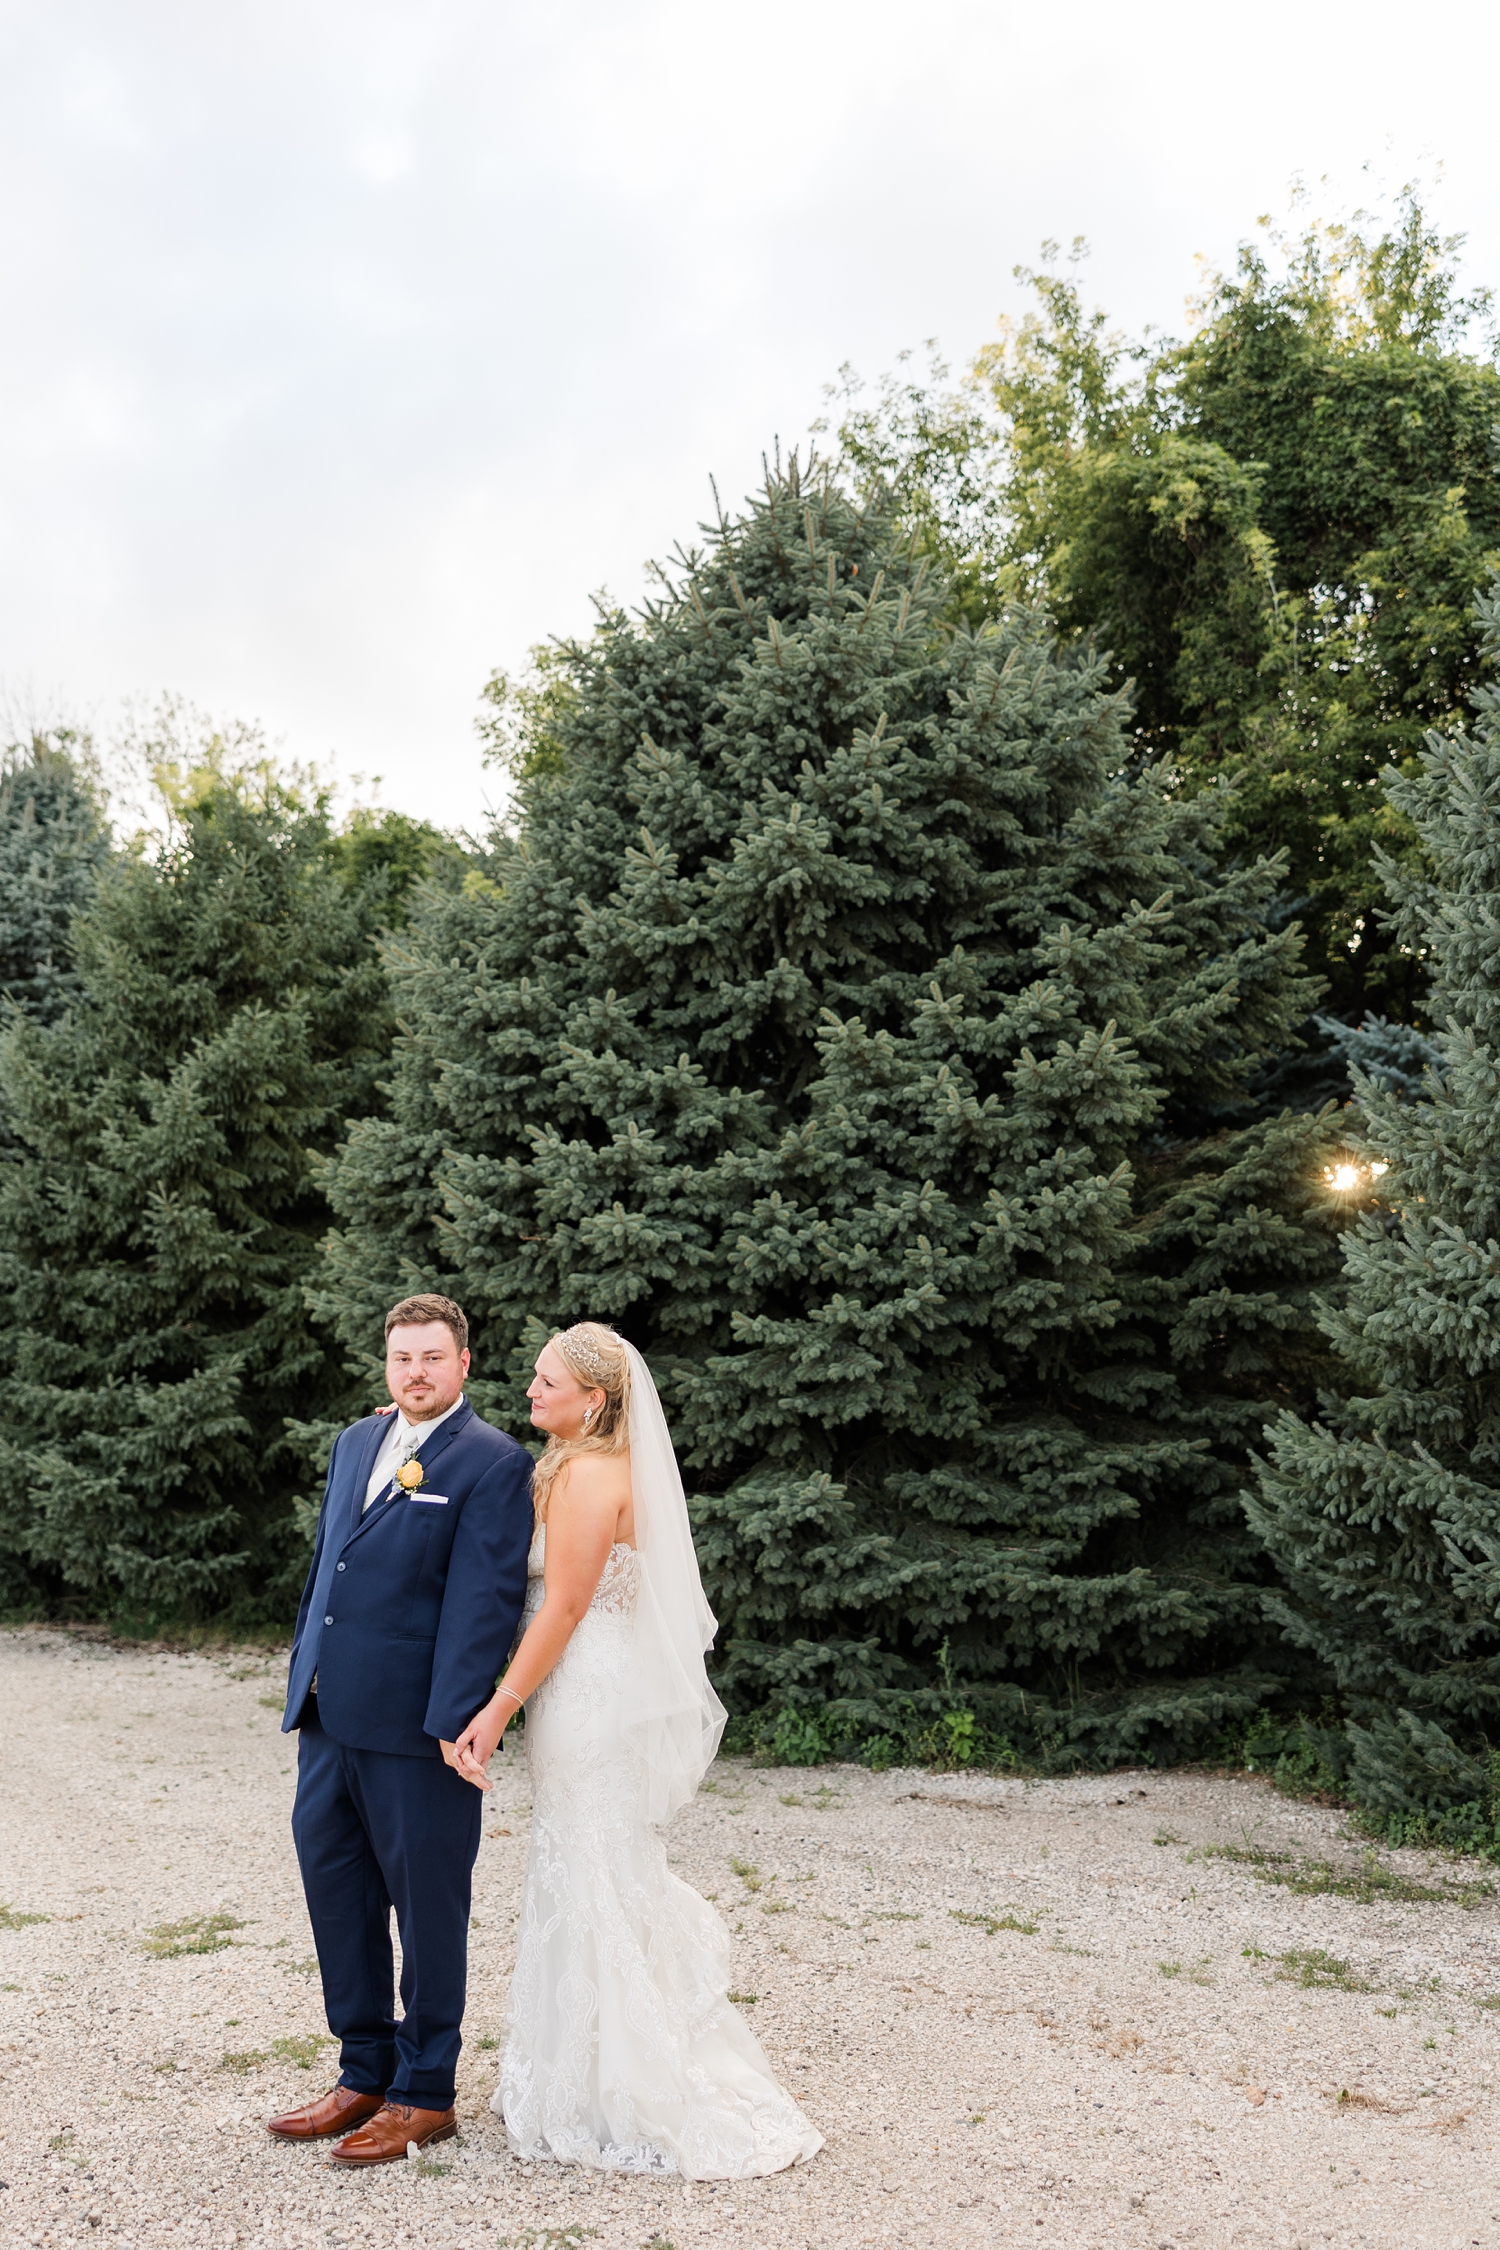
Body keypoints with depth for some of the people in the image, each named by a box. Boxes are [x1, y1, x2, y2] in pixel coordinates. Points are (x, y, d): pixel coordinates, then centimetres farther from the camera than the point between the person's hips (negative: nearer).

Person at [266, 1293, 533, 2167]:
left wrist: (455, 1720, -20)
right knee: (333, 1880, 16)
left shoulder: (494, 1463, -11)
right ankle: (366, 2074, 33)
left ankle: (426, 2094, 23)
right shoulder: (356, 1441, 13)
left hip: (416, 1724, -7)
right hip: (331, 1710, 8)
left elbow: (485, 1599, -16)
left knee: (427, 1901, 6)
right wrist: (306, 1675, 18)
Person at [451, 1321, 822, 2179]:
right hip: (605, 1695, 10)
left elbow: (564, 1607, -20)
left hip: (590, 1701, -10)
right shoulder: (611, 1466, 12)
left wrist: (498, 1709, -18)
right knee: (602, 1879, 17)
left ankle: (612, 2104, 14)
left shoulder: (587, 1475, -18)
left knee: (595, 1889, 1)